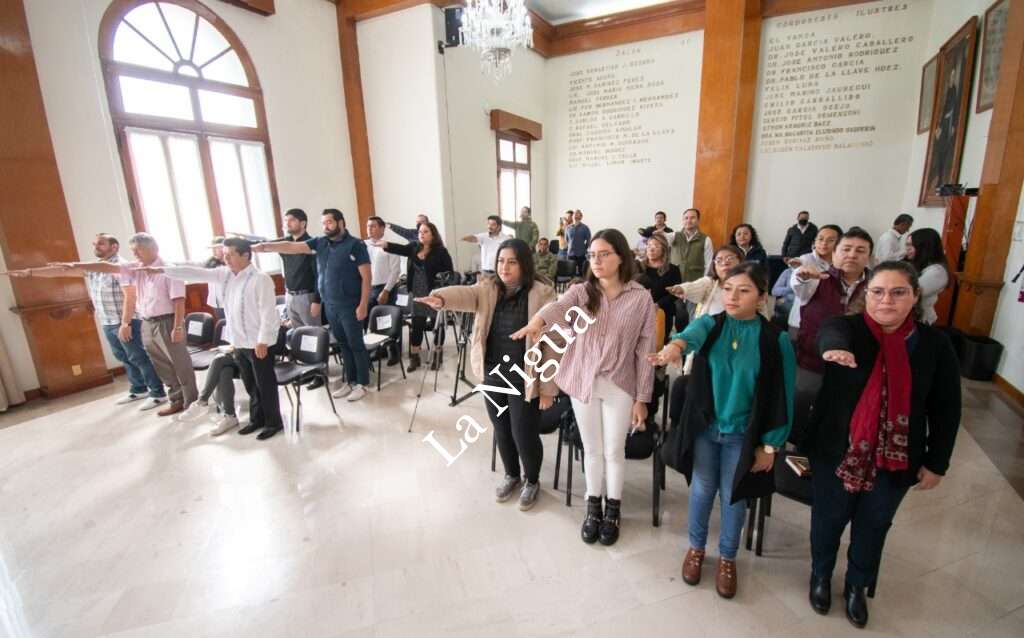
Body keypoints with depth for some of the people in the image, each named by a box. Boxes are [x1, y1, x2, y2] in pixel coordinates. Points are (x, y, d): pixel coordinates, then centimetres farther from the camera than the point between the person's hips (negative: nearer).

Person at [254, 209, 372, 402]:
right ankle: (350, 381, 26)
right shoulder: (320, 242, 7)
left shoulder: (355, 245, -9)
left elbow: (366, 277, -11)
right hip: (329, 305, 6)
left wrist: (363, 305, -15)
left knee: (356, 345, 3)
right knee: (343, 345, 14)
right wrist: (263, 247, -11)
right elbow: (292, 247, 1)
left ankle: (362, 383, 15)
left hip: (350, 306, -6)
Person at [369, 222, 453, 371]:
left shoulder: (441, 251, -7)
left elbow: (449, 272, -8)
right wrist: (385, 244, -27)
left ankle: (437, 355, 24)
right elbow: (400, 248, -10)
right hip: (416, 294, 4)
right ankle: (414, 357, 17)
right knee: (416, 326, 8)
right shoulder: (414, 247, 6)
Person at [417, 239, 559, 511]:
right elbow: (465, 294, -22)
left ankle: (532, 480, 37)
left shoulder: (542, 294, -11)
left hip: (524, 380, -4)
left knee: (524, 435, 7)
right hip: (492, 376, 5)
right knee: (501, 431, 19)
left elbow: (552, 344, -10)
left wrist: (548, 388, -10)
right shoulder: (488, 288, 0)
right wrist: (441, 298, -45)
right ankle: (511, 474, 46)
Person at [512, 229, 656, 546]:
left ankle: (613, 509, 37)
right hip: (583, 382, 2)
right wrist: (537, 321, -51)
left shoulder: (641, 298, -6)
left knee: (614, 451, 13)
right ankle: (593, 507, 38)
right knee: (592, 449, 16)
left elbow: (645, 351, -4)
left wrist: (642, 398, -4)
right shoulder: (580, 291, -4)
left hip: (620, 386, -1)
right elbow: (558, 307, -27)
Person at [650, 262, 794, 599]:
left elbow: (782, 396, -6)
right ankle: (696, 548, 41)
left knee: (733, 496, 15)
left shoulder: (776, 340, -10)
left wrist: (770, 444, -5)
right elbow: (692, 333, -32)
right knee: (701, 490, 16)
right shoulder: (710, 324, -7)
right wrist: (675, 346, -56)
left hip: (743, 434, -1)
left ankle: (727, 558, 40)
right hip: (705, 427, 1)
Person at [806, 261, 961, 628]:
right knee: (829, 518, 16)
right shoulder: (847, 328, -12)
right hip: (837, 452, -2)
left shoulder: (934, 344, -5)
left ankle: (857, 587, 46)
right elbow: (831, 334, -37)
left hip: (896, 460, 2)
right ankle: (820, 576, 44)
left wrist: (937, 462, 2)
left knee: (873, 526, 20)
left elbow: (946, 410, 1)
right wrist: (835, 349, -61)